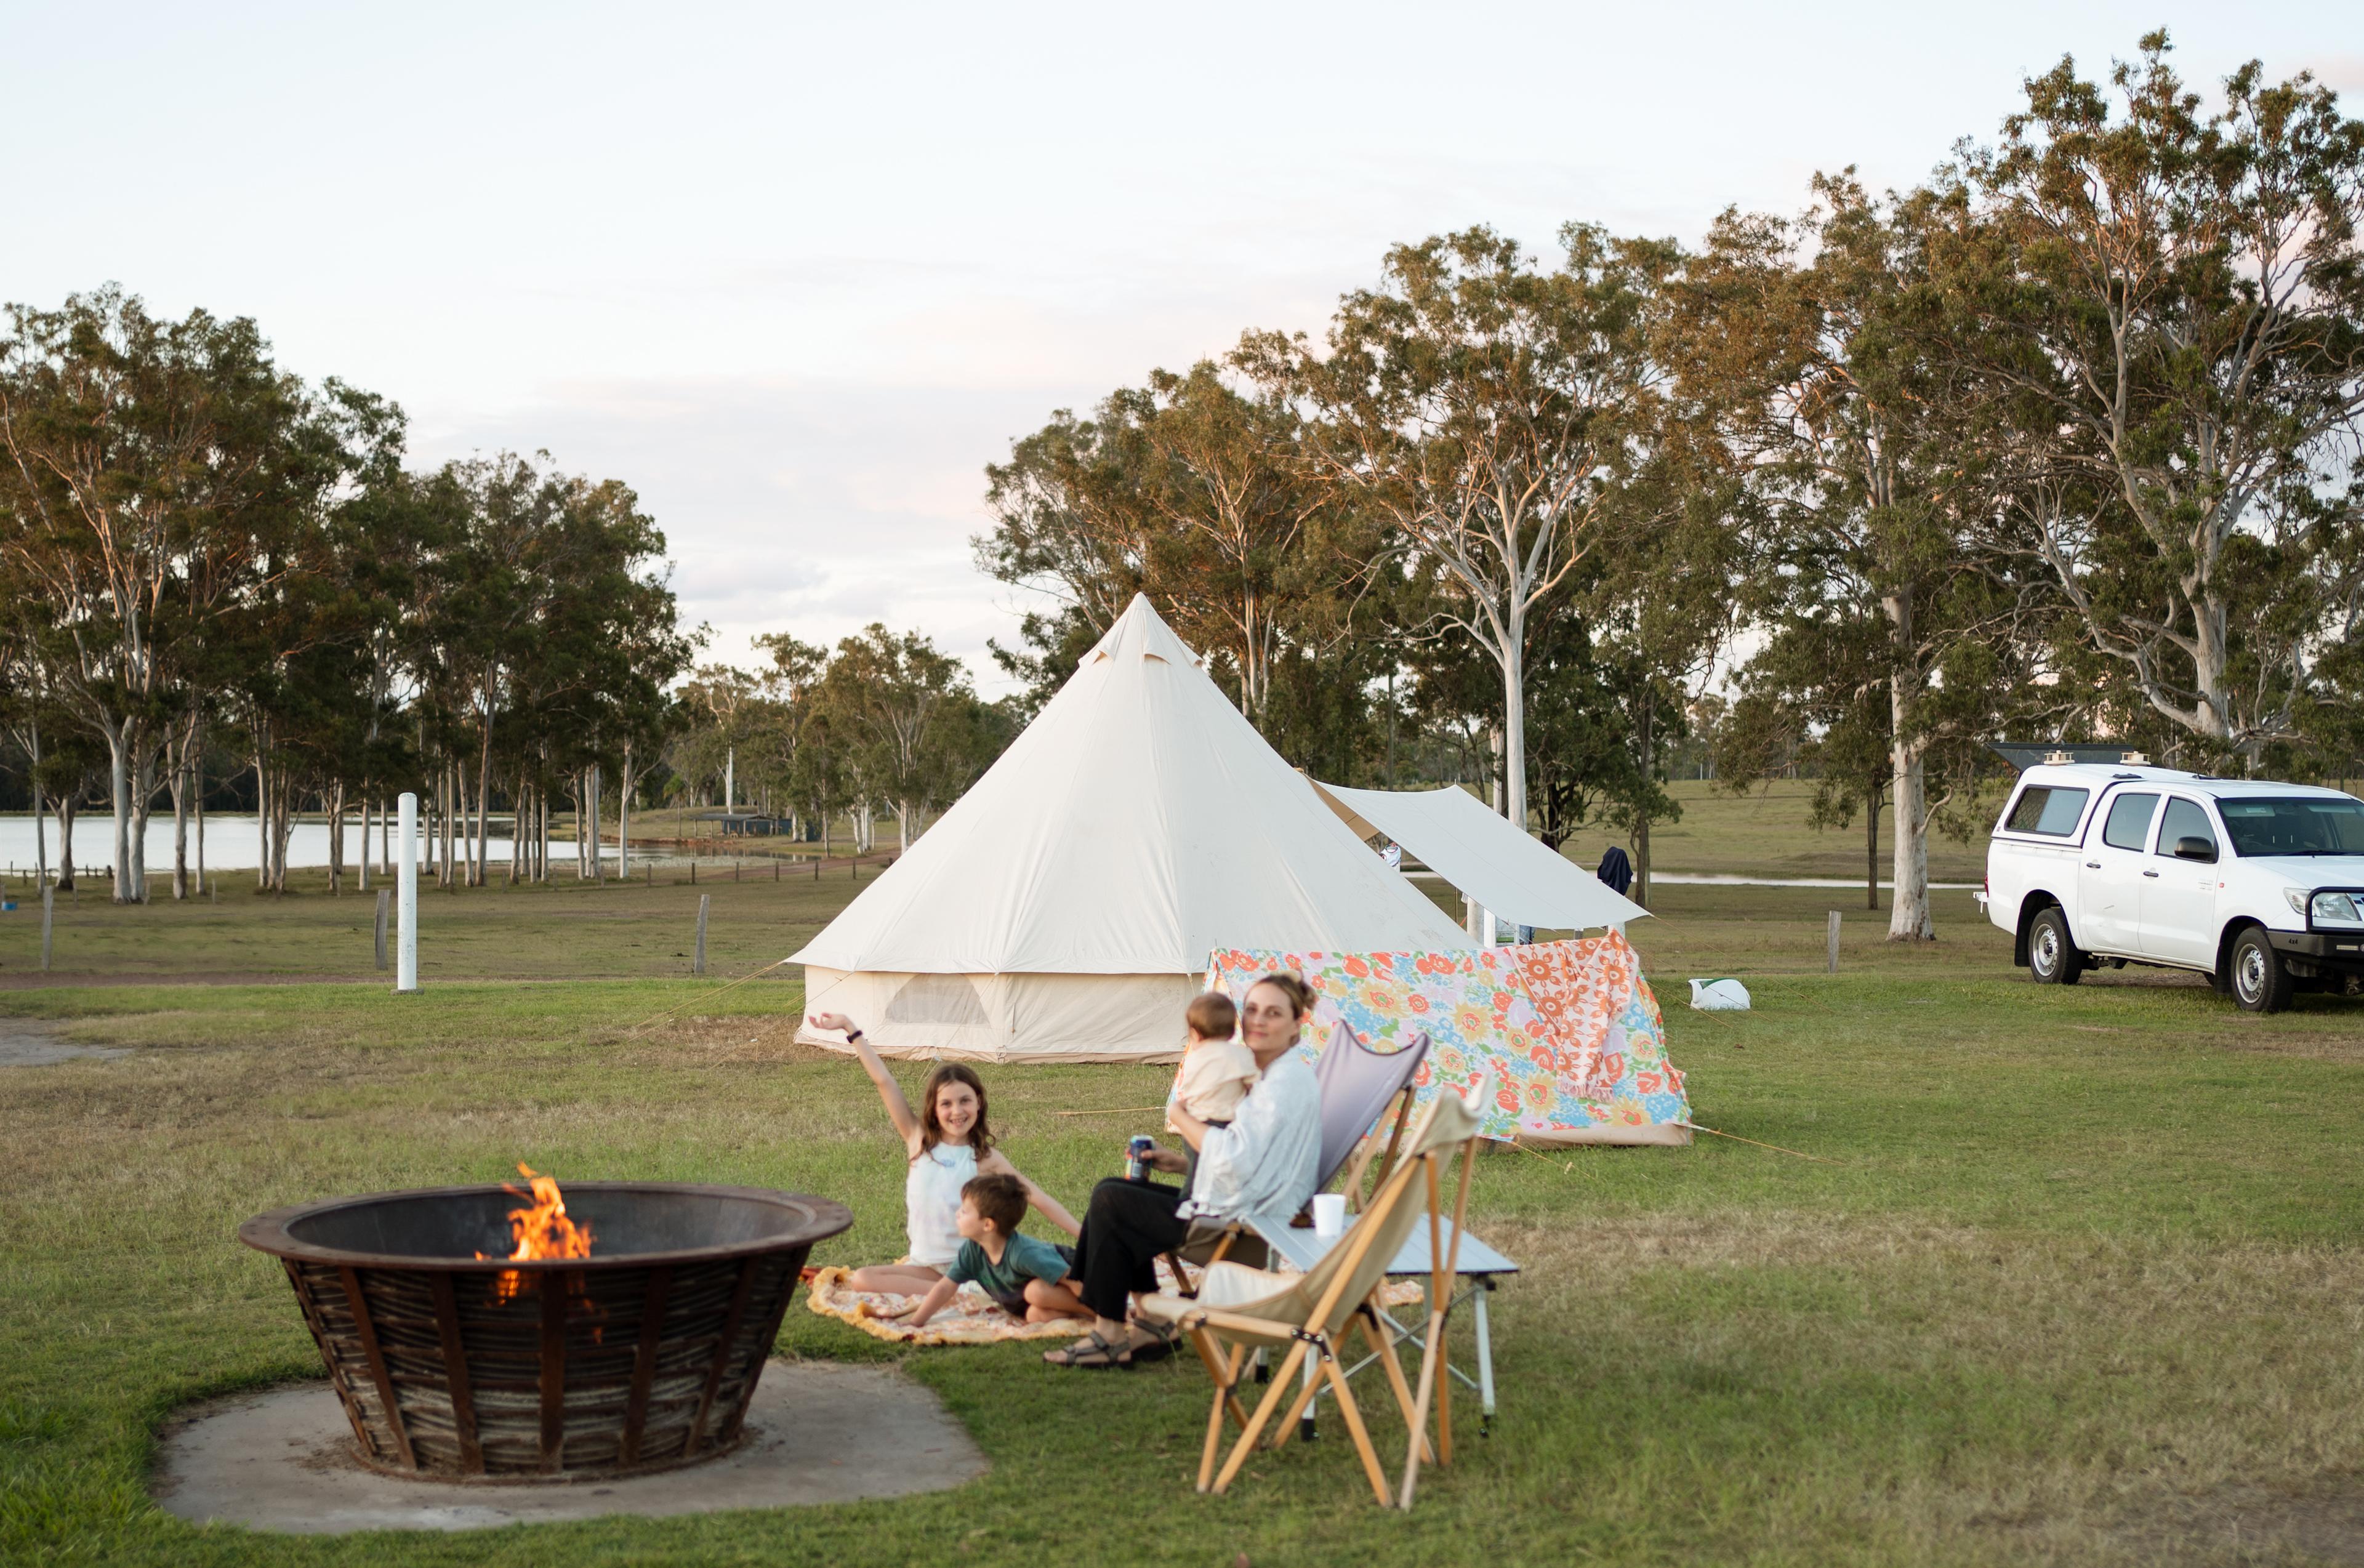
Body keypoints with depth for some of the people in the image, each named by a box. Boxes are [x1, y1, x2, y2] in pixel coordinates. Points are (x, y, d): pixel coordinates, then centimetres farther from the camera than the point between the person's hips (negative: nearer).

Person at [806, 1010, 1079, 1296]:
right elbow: (884, 1082, 0)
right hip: (925, 1266, 4)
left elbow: (1037, 1197, -3)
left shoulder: (985, 1158, -1)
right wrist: (850, 1028, 0)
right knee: (861, 1280, -24)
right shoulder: (919, 1141, 4)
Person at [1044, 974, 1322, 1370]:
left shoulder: (1288, 1081, -18)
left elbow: (1235, 1160, -27)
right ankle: (1154, 1325, 10)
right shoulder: (1273, 1076, 15)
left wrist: (1181, 1115, -12)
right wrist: (1184, 1161, 11)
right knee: (1115, 1191, 13)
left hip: (1243, 1224, -11)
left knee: (1110, 1202, -7)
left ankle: (1109, 1335, 3)